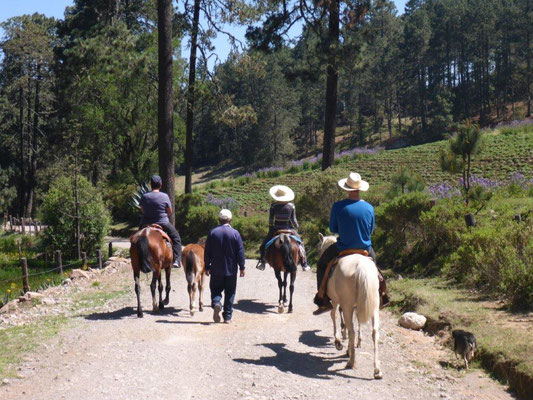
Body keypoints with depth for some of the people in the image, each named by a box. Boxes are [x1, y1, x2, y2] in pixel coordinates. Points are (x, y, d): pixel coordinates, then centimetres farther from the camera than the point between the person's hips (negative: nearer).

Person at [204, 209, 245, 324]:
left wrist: (207, 267, 8)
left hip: (216, 270, 0)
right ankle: (227, 317, 10)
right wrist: (242, 267, 4)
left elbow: (207, 252, 0)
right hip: (231, 269, 0)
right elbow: (240, 252, -4)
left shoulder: (212, 232, -2)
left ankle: (216, 303, -18)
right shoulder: (235, 233, -5)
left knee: (216, 289, 13)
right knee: (230, 292, 9)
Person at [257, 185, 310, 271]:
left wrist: (270, 229, 8)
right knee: (300, 243, 19)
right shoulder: (291, 206, -4)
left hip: (276, 229, -1)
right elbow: (293, 220, -1)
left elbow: (271, 219, -4)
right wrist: (296, 227, 17)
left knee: (264, 244, 16)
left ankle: (262, 261, 0)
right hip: (289, 228, 1)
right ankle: (304, 264, 12)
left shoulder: (273, 206, -6)